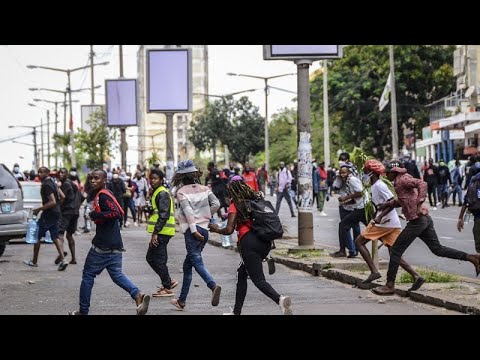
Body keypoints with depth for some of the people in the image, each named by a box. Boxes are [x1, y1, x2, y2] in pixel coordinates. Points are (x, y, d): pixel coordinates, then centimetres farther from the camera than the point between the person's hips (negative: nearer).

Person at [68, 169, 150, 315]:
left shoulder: (103, 195, -14)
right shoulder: (107, 194, 15)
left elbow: (116, 213, -27)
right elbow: (119, 213, 23)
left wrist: (96, 215, -20)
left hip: (102, 246, -9)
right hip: (115, 245, 9)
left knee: (88, 275, 4)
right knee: (117, 274, 9)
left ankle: (83, 311, 12)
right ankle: (138, 295, -14)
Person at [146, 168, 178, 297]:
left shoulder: (162, 194, -14)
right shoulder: (157, 193, 18)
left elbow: (164, 215, -22)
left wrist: (155, 233, -24)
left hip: (162, 232, -10)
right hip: (160, 232, 10)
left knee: (158, 260, -6)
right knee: (151, 258, 14)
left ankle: (167, 288, 1)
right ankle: (168, 282, 20)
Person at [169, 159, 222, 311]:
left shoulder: (181, 192, -4)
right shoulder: (204, 188, 10)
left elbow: (188, 211, -15)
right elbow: (216, 204, 2)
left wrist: (194, 229, -20)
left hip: (192, 230, -6)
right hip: (205, 229, 6)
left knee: (197, 261, -14)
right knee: (187, 264, 15)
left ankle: (213, 286, -40)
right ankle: (181, 300, 19)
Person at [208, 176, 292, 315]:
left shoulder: (235, 206, 0)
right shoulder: (257, 199, 17)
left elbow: (229, 230, -7)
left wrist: (216, 229, 11)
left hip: (249, 242, -7)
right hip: (265, 241, 7)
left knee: (258, 279, -9)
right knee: (242, 274, 22)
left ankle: (280, 299, -36)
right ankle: (237, 311, 25)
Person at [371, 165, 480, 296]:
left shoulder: (402, 180, -10)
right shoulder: (399, 182, 20)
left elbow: (422, 184, -26)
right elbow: (401, 201, 31)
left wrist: (419, 204, -33)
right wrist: (386, 204, 19)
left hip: (416, 220, -10)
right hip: (425, 219, 10)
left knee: (396, 251, -3)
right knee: (437, 249, 13)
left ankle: (390, 286, 1)